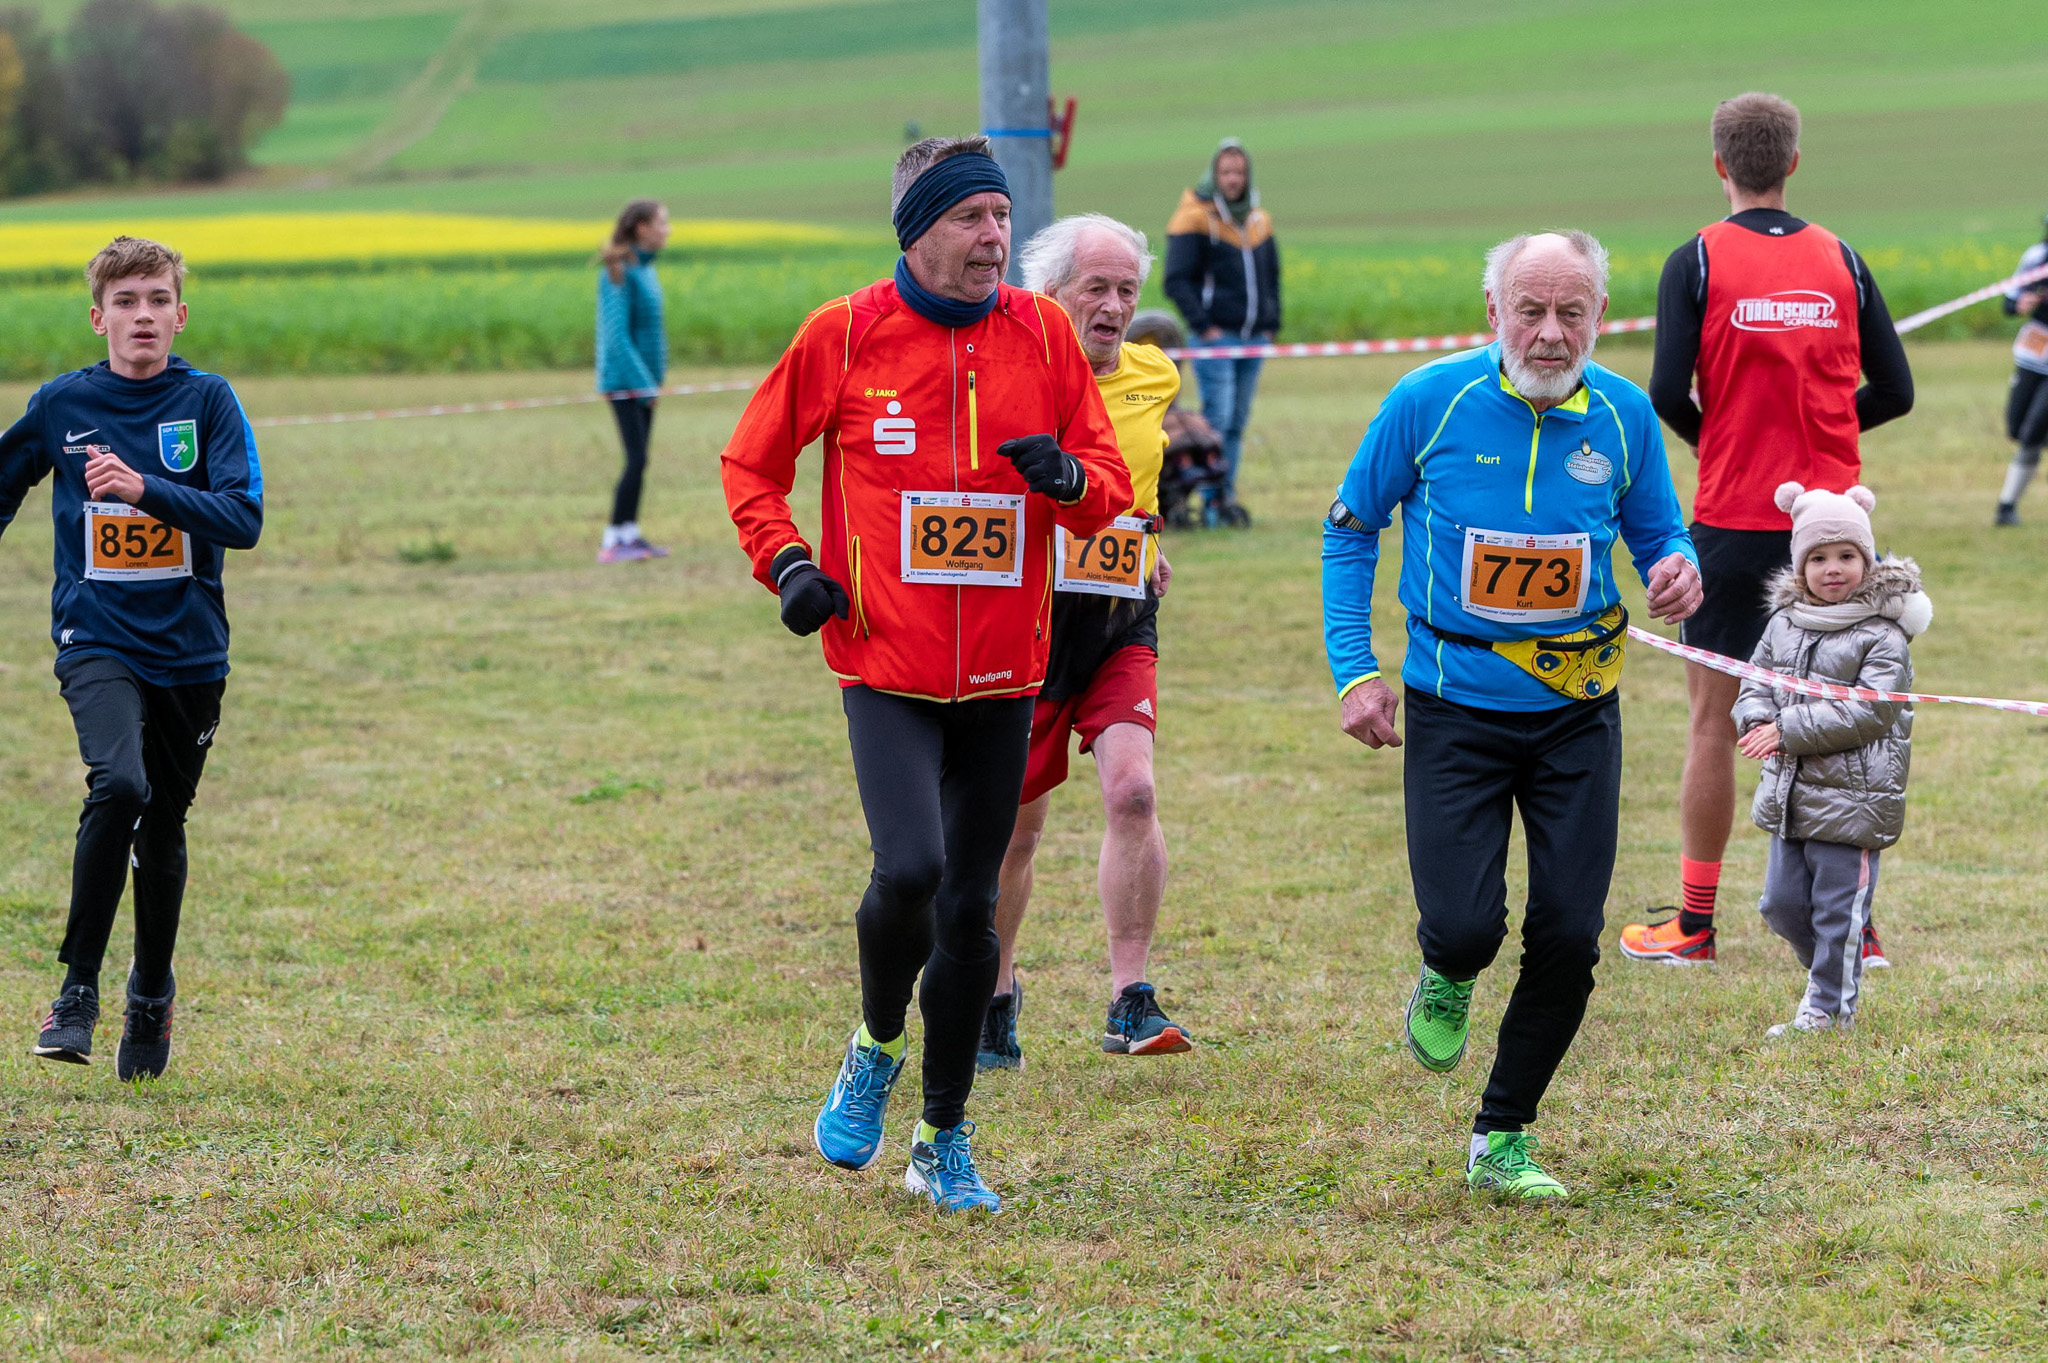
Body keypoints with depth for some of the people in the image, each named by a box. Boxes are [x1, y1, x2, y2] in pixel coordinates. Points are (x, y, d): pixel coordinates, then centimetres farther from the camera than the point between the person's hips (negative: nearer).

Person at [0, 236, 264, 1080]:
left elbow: (245, 518, -13)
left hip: (189, 648, 1)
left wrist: (145, 488, -25)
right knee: (119, 784, -26)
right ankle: (77, 987, -17)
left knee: (163, 826, 12)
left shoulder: (208, 401, -2)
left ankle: (152, 994, 34)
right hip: (96, 639, -1)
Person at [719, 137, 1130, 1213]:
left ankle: (944, 1141, 22)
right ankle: (876, 1051, 8)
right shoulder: (845, 334, -3)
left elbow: (1111, 483, 8)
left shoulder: (1042, 333, 4)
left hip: (1003, 676, 3)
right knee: (910, 870, -22)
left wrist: (1068, 478, -15)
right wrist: (785, 561, -7)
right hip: (887, 668, -3)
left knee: (971, 910, 7)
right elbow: (751, 462, 9)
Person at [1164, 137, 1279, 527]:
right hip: (1216, 335, -6)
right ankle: (1215, 501, -8)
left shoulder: (1259, 221, 14)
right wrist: (1202, 325, -14)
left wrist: (1271, 323, 11)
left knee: (1237, 422, 7)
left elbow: (1271, 277, 24)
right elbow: (1177, 281, -8)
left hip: (1253, 337, 6)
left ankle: (1227, 496, 12)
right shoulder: (1196, 218, -4)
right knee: (1217, 420, -11)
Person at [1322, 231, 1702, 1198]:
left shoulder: (1622, 416, -4)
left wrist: (1676, 572, -15)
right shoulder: (1429, 402, -9)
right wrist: (1354, 670, -4)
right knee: (1464, 926, -13)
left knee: (1569, 939, -1)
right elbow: (1349, 530, 3)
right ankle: (1447, 980, 26)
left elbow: (1658, 534, 10)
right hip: (1455, 709, -2)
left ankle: (1503, 1137, 18)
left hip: (1577, 711, 2)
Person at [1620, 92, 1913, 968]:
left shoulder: (1698, 261, -6)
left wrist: (1709, 437, 8)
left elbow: (1665, 391, -13)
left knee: (1713, 722, 6)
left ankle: (1694, 923, 10)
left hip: (1734, 523, -3)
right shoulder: (1840, 260, 4)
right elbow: (1894, 392, 4)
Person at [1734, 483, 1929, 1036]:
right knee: (1781, 903, 13)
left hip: (1851, 797, -7)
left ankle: (1827, 1008, 12)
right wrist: (1757, 721, -11)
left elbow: (1871, 711, -19)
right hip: (1789, 792, 7)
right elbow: (1756, 684, 13)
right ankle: (1828, 974, 34)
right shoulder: (1785, 622, 9)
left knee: (1839, 910, 0)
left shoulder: (1882, 634, -11)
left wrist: (1790, 730, -21)